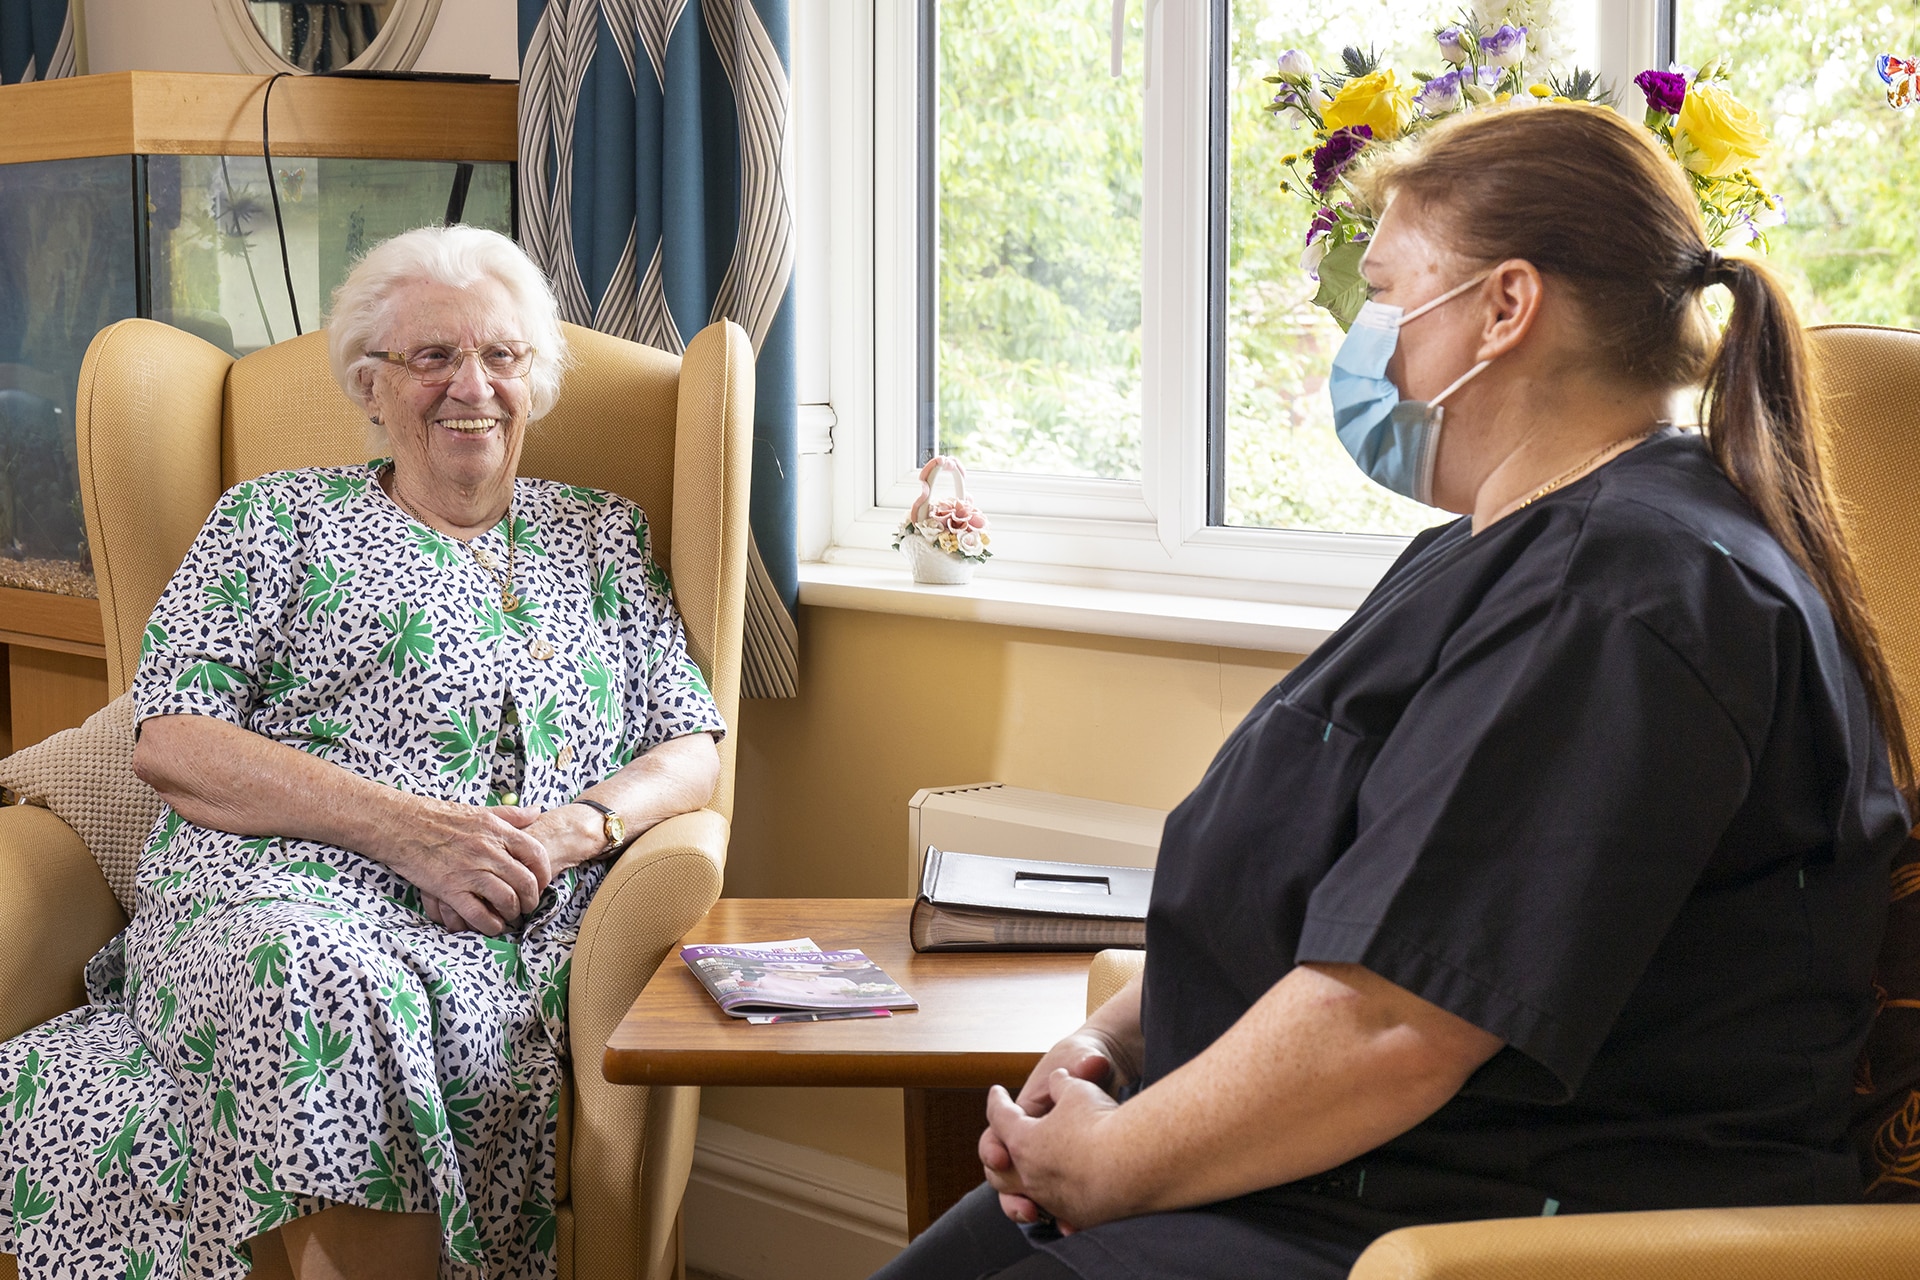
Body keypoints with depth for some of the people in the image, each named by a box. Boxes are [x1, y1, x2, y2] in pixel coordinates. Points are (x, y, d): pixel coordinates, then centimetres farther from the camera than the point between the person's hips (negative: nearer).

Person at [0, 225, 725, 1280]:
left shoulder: (604, 539, 25)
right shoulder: (278, 520, 16)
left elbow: (693, 750, 18)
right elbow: (171, 745, 3)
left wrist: (580, 824, -6)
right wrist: (406, 828, -11)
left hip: (506, 937, 1)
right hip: (281, 888, -1)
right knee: (319, 975, -38)